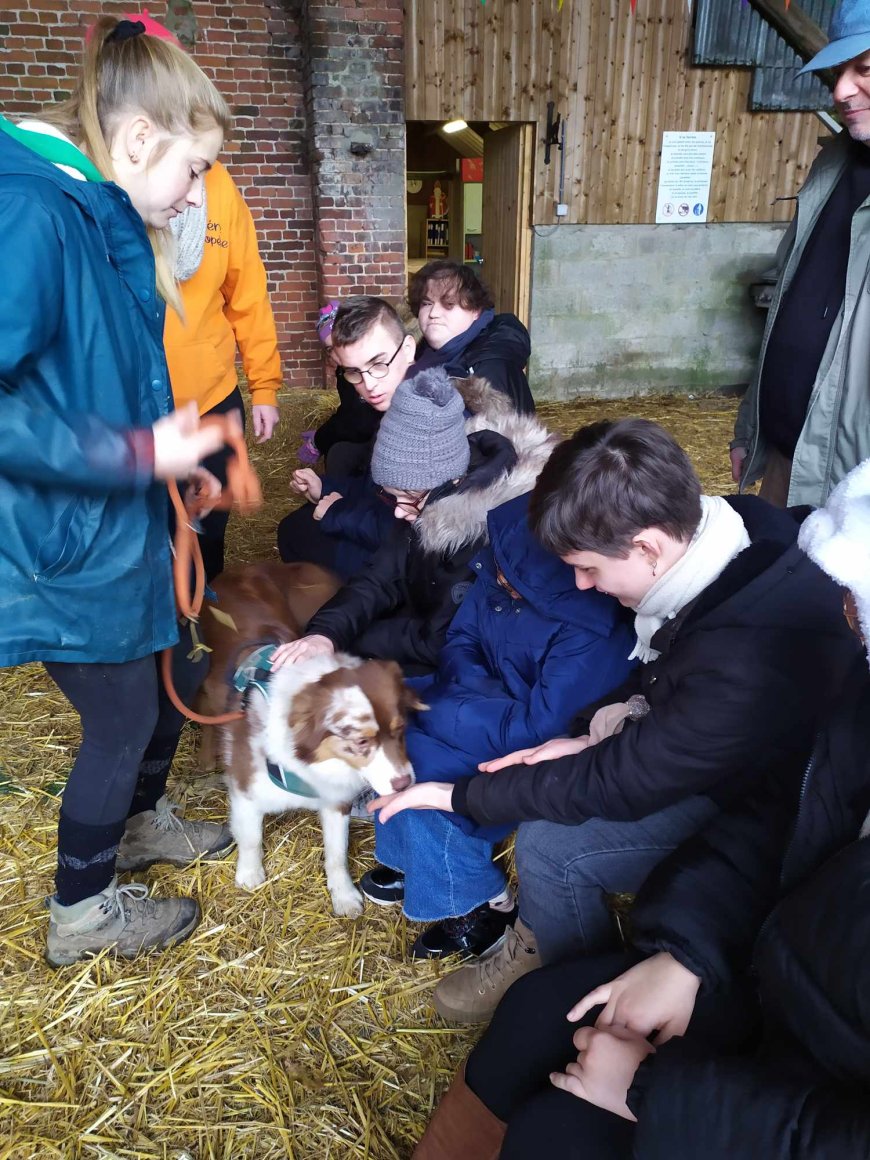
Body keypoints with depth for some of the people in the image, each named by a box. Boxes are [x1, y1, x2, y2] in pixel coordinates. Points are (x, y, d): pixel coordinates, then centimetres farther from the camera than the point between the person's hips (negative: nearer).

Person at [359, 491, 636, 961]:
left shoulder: (591, 634, -32)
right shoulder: (502, 571, -12)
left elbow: (538, 730, -31)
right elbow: (460, 639, 2)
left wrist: (429, 706, -25)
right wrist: (481, 690, -20)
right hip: (502, 702, 8)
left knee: (422, 767, -23)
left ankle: (487, 904, 0)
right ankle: (418, 858, 11)